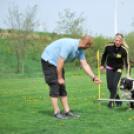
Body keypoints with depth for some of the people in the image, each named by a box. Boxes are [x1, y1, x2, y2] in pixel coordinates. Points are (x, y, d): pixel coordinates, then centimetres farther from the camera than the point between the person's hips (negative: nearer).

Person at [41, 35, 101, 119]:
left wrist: (94, 78, -1)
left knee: (62, 87, 8)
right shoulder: (69, 45, -30)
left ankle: (67, 111, 11)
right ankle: (56, 112, -4)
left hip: (57, 63, 9)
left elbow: (85, 65, 5)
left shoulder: (80, 50, -1)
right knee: (55, 86, -10)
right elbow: (60, 62, -26)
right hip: (48, 60, -9)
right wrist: (60, 78, -17)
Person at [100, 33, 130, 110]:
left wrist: (128, 74, -34)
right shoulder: (108, 46, -19)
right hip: (110, 68, 2)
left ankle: (111, 103, -9)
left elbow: (127, 63, -22)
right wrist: (102, 65, 8)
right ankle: (118, 100, 21)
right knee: (110, 86, -1)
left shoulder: (124, 50, -24)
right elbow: (104, 55, 3)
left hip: (119, 68, -2)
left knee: (115, 85, -16)